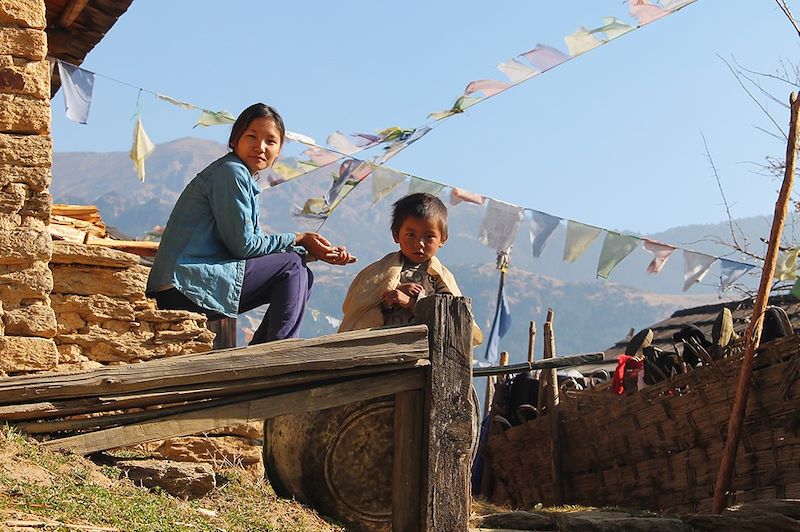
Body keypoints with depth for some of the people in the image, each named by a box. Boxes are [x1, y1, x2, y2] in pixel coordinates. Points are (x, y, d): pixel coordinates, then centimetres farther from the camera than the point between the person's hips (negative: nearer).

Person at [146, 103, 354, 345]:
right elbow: (243, 245, -13)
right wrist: (298, 239, -2)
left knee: (302, 276, 12)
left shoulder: (246, 179, 20)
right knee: (291, 265, -7)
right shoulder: (231, 172, -10)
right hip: (184, 286, -10)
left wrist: (317, 252, 5)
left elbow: (256, 242, 14)